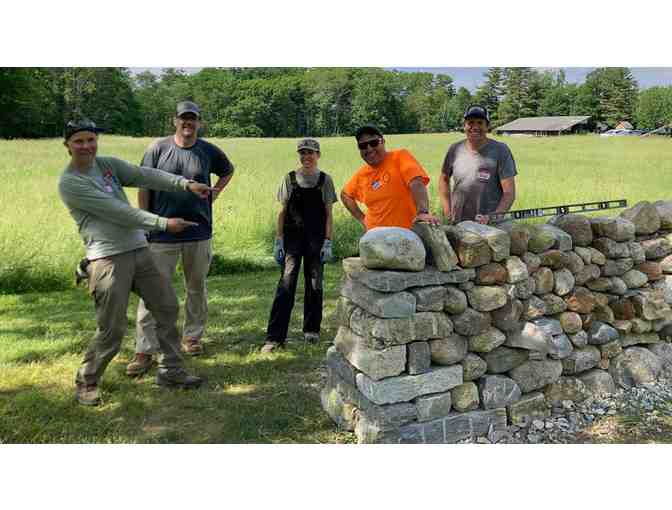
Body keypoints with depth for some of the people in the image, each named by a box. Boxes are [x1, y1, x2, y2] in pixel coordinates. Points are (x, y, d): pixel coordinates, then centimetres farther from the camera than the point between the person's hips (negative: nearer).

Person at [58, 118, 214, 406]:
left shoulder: (108, 164, 12)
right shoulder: (69, 183, -8)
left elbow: (145, 176, 0)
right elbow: (116, 210, -15)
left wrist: (186, 184, -14)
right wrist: (163, 224, -17)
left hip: (139, 250, 7)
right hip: (108, 258, -7)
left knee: (167, 307, 10)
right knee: (112, 329, -5)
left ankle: (170, 371, 24)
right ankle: (86, 383, 19)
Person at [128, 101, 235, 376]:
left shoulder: (209, 151, 3)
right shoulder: (158, 148, -3)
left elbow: (228, 171, 23)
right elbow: (144, 187, -1)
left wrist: (214, 194, 9)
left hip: (199, 232, 3)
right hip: (161, 233, -2)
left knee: (197, 288, 14)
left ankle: (192, 336, 32)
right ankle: (144, 351, 4)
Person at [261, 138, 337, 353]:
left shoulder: (324, 180, 4)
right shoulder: (290, 178, 6)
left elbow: (328, 215, 4)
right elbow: (282, 212, 6)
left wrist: (328, 243, -4)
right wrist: (278, 241, 0)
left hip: (316, 239, 1)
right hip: (292, 238, 0)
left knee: (314, 285, 7)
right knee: (286, 285, -8)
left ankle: (311, 330, 23)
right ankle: (275, 337, -7)